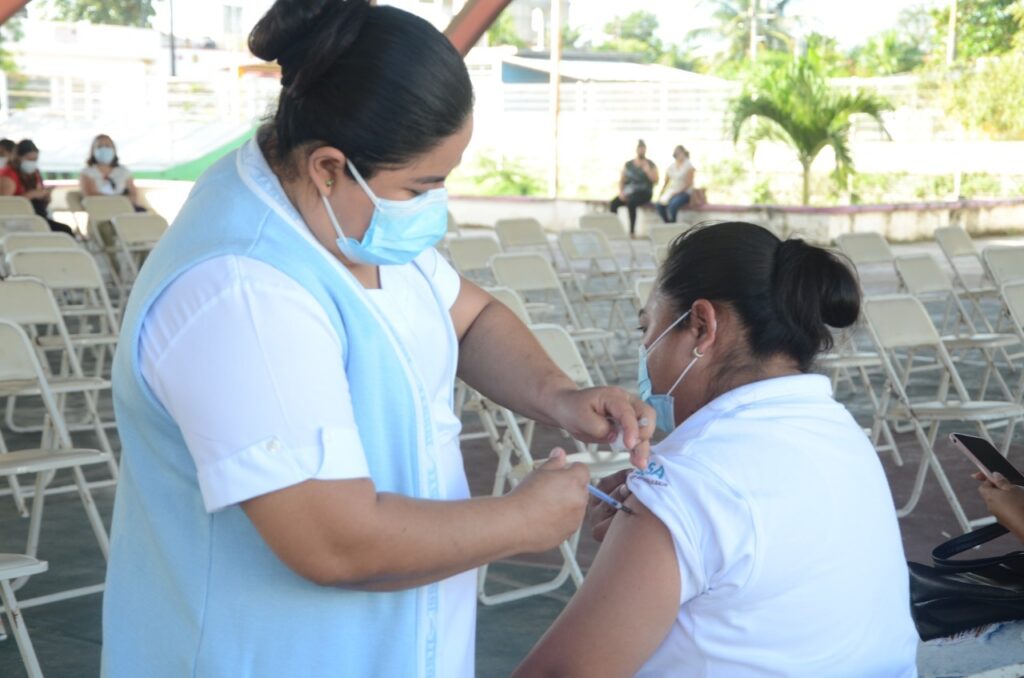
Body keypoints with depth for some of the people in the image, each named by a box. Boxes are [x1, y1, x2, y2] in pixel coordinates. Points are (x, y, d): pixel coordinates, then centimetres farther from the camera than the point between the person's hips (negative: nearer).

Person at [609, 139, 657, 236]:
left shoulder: (650, 165, 7)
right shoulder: (628, 165, 15)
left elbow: (655, 180, -3)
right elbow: (621, 181, 11)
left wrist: (647, 170, -15)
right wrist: (621, 192, -5)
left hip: (643, 193, -4)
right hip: (628, 192, 4)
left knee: (631, 202, -37)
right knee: (613, 203, -25)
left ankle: (632, 230, -33)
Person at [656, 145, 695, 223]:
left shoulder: (688, 166, -2)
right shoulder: (671, 167, 14)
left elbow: (689, 183, -9)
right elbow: (666, 183, 15)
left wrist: (677, 192, -18)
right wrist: (660, 195, 0)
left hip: (684, 192, -5)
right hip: (671, 192, 5)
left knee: (672, 204, -36)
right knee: (659, 204, -23)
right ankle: (667, 225, -12)